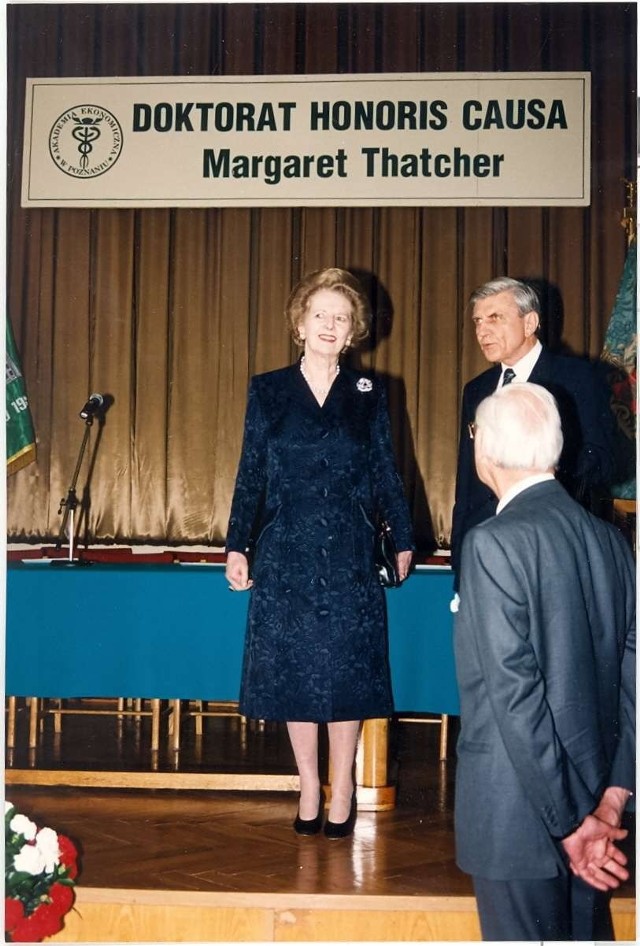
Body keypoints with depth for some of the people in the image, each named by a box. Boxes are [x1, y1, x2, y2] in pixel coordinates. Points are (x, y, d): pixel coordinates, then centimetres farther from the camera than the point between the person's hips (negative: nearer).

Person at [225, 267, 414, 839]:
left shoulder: (369, 395, 6)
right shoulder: (268, 391, 5)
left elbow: (386, 474, 9)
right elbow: (251, 474, 5)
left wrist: (403, 540, 5)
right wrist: (237, 546, 0)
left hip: (349, 555, 0)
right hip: (285, 553, 0)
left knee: (346, 670, 2)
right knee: (294, 669, 5)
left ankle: (342, 789, 14)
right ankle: (309, 786, 18)